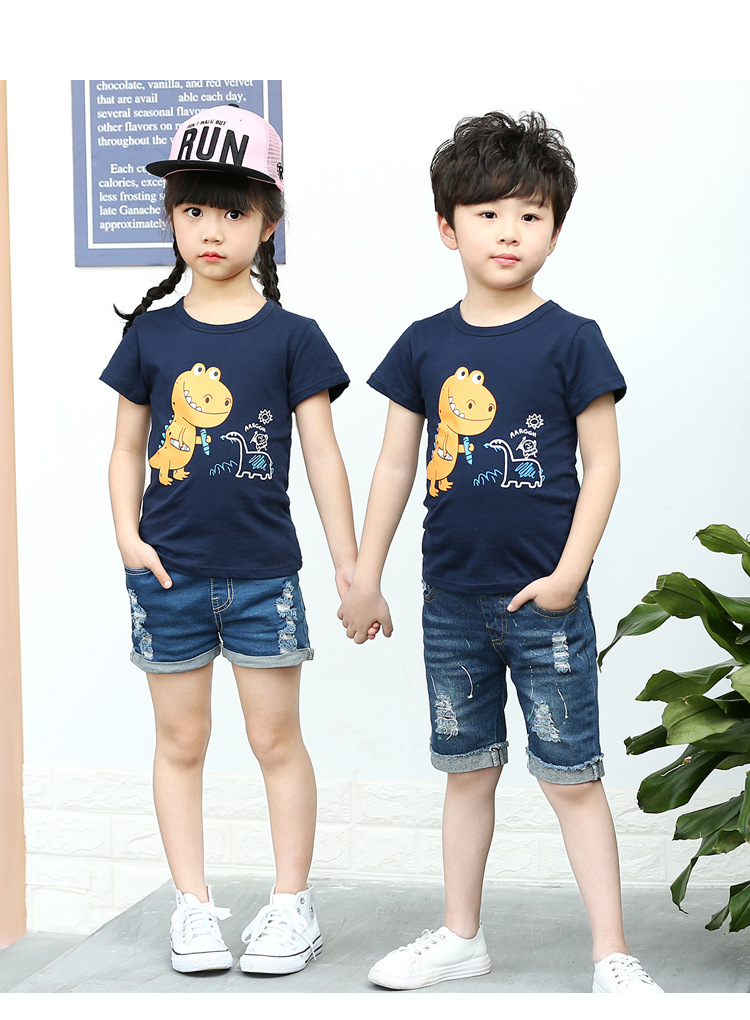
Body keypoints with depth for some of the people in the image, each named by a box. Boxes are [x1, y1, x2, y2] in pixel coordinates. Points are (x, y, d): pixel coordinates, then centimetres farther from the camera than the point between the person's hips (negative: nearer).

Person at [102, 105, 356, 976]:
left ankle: (291, 901, 19)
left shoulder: (291, 337, -2)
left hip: (262, 572, -2)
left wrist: (352, 568, -3)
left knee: (276, 738, 6)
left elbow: (322, 456, -1)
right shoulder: (151, 335, 3)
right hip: (168, 573, 2)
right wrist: (128, 538, -5)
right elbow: (127, 451, 9)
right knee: (180, 741, 9)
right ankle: (194, 904, 20)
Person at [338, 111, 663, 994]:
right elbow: (395, 465, 8)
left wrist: (570, 573, -12)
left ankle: (612, 956, 11)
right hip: (452, 599, 4)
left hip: (543, 600, -3)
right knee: (466, 771, 15)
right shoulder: (425, 345, 4)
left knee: (571, 778, 1)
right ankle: (460, 936, 29)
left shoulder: (569, 340, -6)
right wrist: (365, 580, 8)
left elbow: (602, 462, -5)